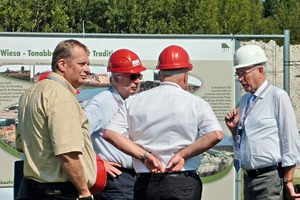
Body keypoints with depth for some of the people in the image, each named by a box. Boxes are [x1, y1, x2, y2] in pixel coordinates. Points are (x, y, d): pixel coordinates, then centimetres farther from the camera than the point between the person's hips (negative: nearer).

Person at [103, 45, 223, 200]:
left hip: (145, 184, 3)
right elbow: (215, 135, -16)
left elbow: (110, 133, -1)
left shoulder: (134, 101, 7)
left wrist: (145, 156, -5)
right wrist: (182, 155, -9)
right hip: (183, 185, -3)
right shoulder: (195, 103, -2)